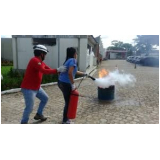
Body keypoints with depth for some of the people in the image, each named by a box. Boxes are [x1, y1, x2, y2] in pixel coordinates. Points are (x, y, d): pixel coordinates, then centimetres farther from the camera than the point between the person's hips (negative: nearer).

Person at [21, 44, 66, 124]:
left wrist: (59, 70, -3)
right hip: (28, 88, -10)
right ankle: (23, 122, 16)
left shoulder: (41, 62, 10)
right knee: (29, 107, -5)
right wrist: (57, 70, -29)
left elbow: (49, 69, 8)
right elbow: (44, 71, -31)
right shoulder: (34, 60, -21)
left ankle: (38, 114, 35)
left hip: (37, 87, 10)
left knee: (45, 98, 20)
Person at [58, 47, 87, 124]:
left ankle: (66, 118, 36)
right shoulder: (73, 60, -11)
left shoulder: (68, 60, 17)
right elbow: (70, 73, -26)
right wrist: (73, 84, -19)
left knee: (68, 101, 21)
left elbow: (74, 71, 28)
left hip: (61, 82, 9)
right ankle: (65, 121, 19)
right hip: (66, 84, -9)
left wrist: (84, 74, 38)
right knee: (68, 102, 4)